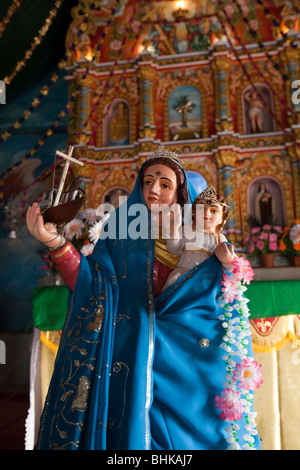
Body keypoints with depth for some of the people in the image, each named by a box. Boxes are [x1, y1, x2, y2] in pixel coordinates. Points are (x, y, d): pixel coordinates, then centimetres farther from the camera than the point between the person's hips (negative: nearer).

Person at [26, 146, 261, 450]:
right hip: (128, 354, -1)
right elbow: (93, 287, -8)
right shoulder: (122, 227, 3)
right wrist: (56, 242, -19)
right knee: (130, 430, 1)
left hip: (182, 360, 1)